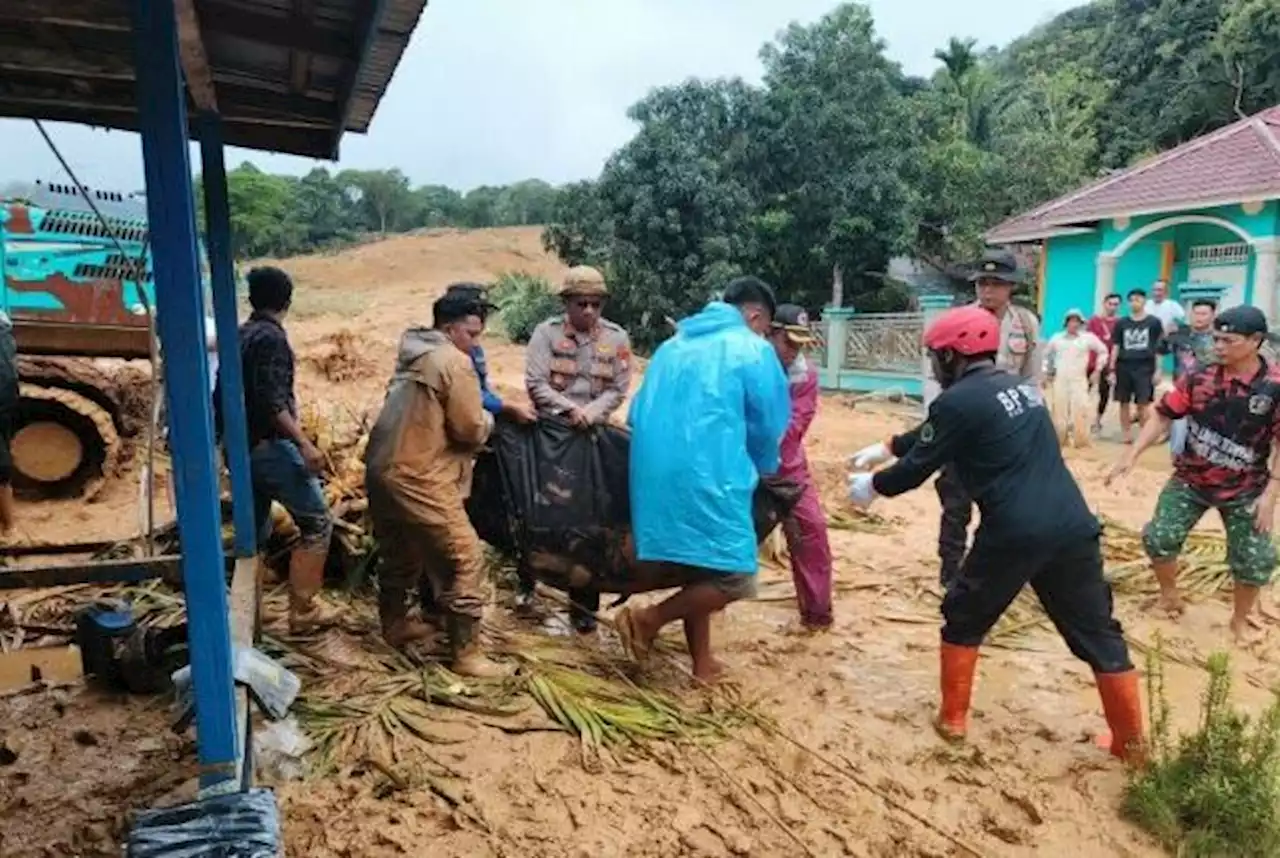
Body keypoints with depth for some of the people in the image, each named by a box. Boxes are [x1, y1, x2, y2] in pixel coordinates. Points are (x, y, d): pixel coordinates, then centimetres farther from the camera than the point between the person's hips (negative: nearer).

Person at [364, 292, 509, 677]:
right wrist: (488, 419, 8)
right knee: (465, 559, -3)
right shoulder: (455, 362, -11)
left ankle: (395, 626, 42)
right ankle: (467, 654, 1)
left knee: (400, 552, 26)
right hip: (418, 478, -10)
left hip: (382, 469, 10)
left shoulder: (412, 354, 16)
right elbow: (471, 429, -14)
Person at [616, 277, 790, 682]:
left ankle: (702, 663, 25)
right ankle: (648, 618, -1)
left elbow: (638, 413, 20)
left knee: (699, 569, 19)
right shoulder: (753, 351, 1)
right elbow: (768, 428, 5)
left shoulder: (673, 345, 19)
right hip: (707, 477, -8)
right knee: (734, 577, 1)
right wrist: (762, 474, 24)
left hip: (655, 475, 8)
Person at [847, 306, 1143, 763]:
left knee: (963, 620, 16)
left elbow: (916, 468, 0)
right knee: (1098, 632, 16)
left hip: (1015, 533, -6)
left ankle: (952, 719, 25)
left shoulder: (958, 400, -6)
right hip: (1073, 526, 7)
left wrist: (872, 486, 18)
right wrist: (889, 445, 36)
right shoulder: (1021, 386, 19)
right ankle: (1131, 741, 23)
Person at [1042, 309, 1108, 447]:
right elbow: (1046, 354, 20)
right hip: (1060, 379, 2)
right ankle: (1060, 439, 13)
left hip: (1079, 379, -2)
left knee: (1080, 409, -9)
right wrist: (1046, 372, 17)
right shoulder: (1057, 338, 8)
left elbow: (1103, 351, 12)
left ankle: (1081, 440, -3)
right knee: (1059, 410, 3)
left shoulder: (1088, 338, 3)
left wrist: (1097, 370, 8)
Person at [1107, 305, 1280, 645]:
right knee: (1158, 538, -4)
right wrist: (1132, 455, -14)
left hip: (1245, 489, -1)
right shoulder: (1198, 377, -11)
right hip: (1190, 480, 1)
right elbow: (1163, 415, -6)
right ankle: (1170, 596, 24)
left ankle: (1240, 620, 29)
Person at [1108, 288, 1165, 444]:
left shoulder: (1154, 322, 2)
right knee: (1124, 403, 6)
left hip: (1145, 368, -2)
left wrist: (1158, 370, -1)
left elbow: (1159, 347, 4)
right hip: (1124, 367, 2)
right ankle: (1127, 434, 16)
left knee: (1143, 404, -4)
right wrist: (1112, 370, 4)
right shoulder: (1121, 323, 6)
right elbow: (1116, 347, 9)